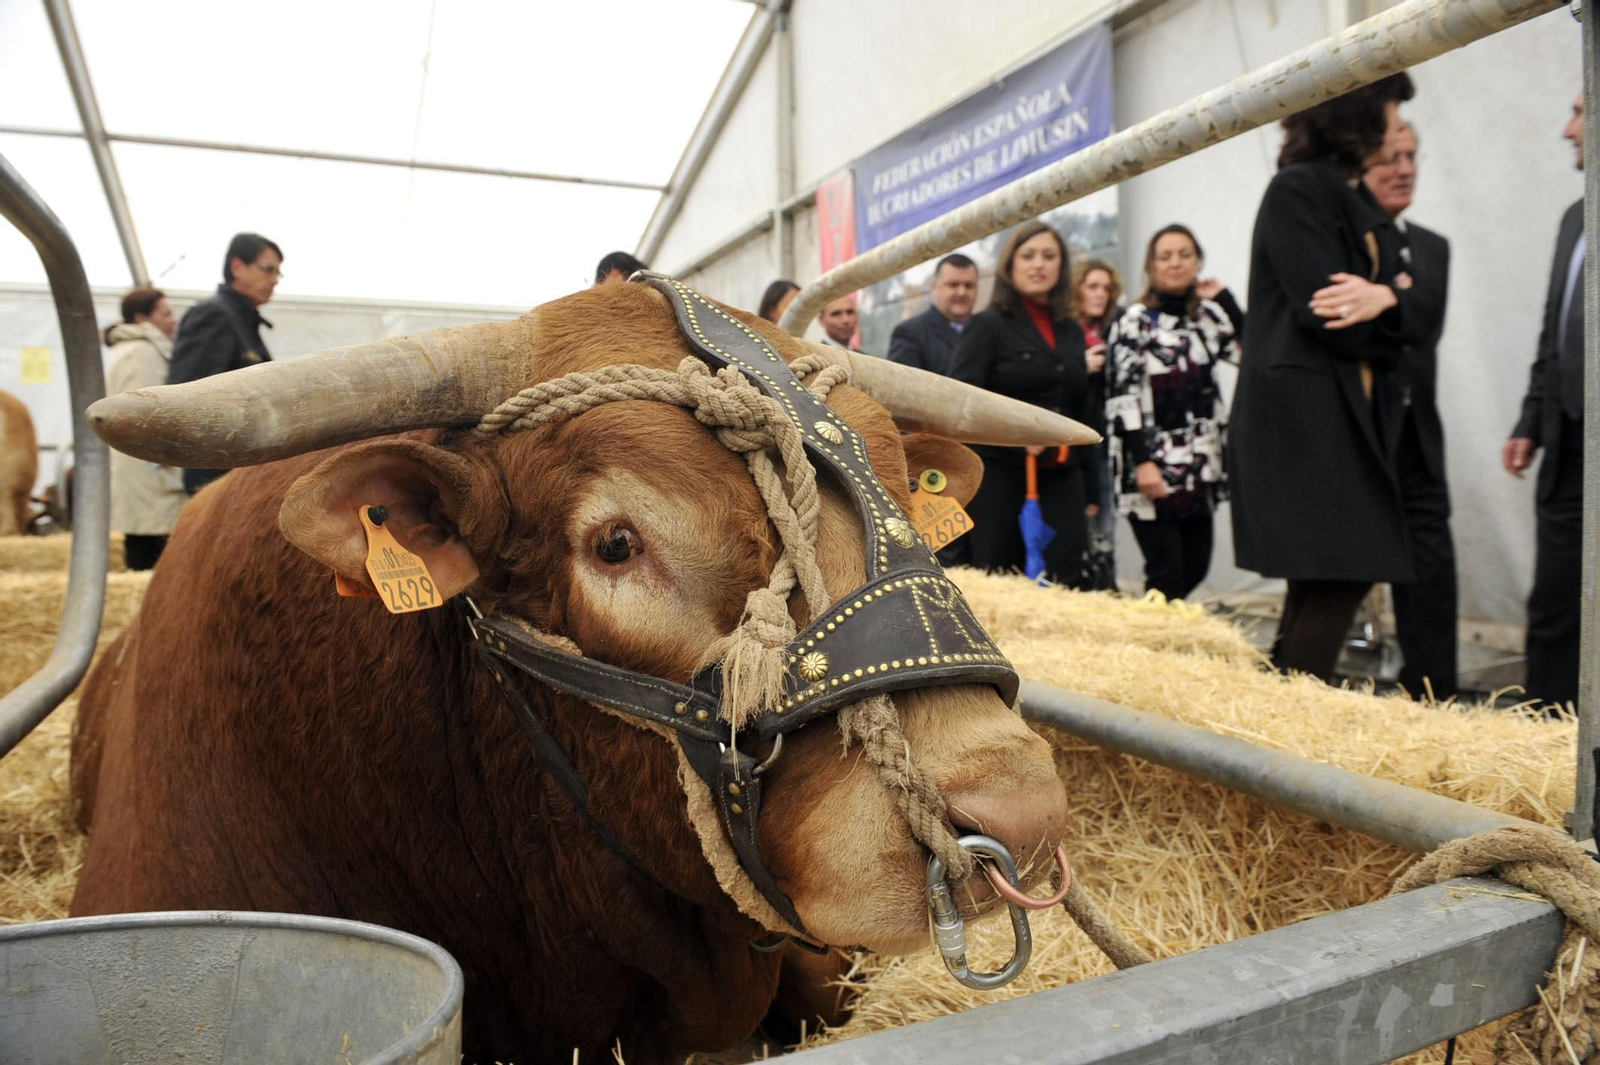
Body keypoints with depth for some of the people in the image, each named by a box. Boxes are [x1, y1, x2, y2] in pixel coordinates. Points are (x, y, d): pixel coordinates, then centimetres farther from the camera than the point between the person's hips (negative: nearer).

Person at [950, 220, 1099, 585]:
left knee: (1065, 585, -1)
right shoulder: (987, 326, 0)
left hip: (1061, 478, 5)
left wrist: (1090, 488, 19)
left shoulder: (1071, 332, 16)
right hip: (1000, 477, -5)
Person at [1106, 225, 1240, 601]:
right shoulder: (1135, 321, -4)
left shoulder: (1208, 316, 13)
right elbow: (1121, 396, -11)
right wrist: (1143, 461, -17)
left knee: (1196, 567, 8)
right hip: (1151, 464, -6)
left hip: (1199, 466, 6)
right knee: (1167, 573, -8)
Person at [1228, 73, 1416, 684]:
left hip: (1350, 419, 9)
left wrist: (1386, 297, -9)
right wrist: (1388, 303, 1)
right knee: (1339, 580, -13)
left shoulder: (1361, 202, 21)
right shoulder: (1297, 189, -6)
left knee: (1322, 586, 7)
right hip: (1301, 416, -9)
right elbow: (1323, 309, -16)